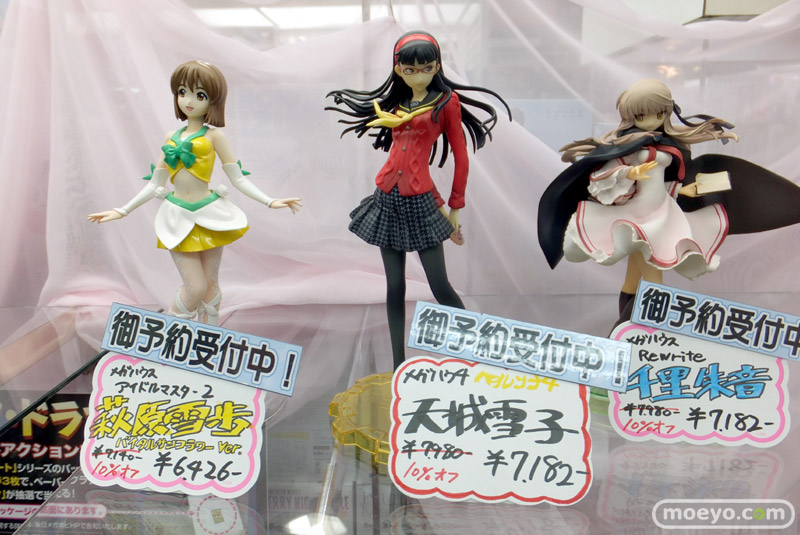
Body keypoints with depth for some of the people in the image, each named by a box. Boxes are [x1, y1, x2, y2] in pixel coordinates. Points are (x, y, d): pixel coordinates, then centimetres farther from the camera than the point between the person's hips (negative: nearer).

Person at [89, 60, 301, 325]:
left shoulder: (214, 135, 0)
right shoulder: (171, 137, 9)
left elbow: (238, 178, -1)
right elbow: (155, 184, 14)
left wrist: (270, 201, -12)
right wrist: (123, 211, 15)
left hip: (209, 215, -1)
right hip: (179, 218, 1)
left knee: (211, 286, 7)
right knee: (195, 288, -7)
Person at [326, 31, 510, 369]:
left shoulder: (447, 101, 1)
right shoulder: (396, 105, 14)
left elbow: (461, 157, 2)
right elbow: (400, 149, 13)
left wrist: (455, 207, 2)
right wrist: (438, 202, 6)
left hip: (419, 201, -5)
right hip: (388, 199, 5)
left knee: (440, 287, -4)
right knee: (395, 287, 6)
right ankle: (398, 364, 15)